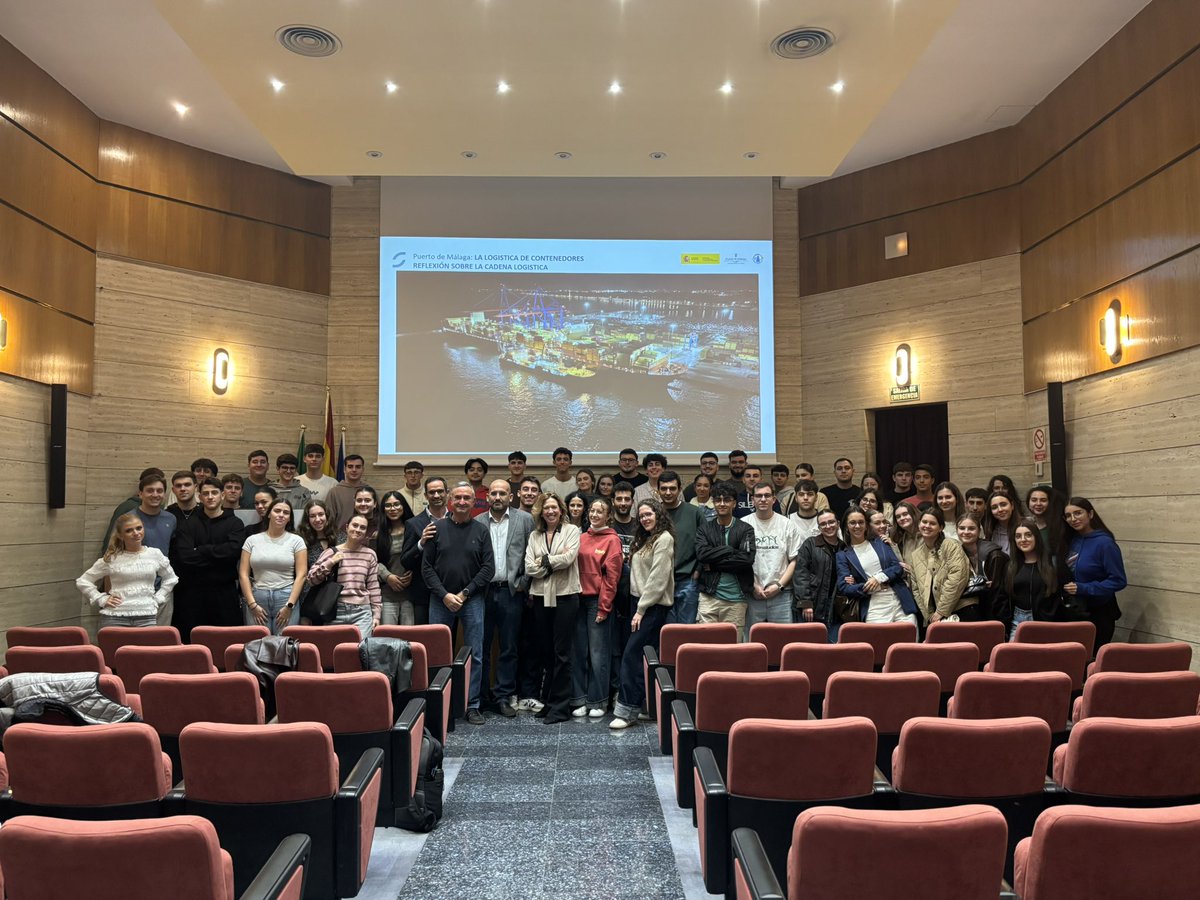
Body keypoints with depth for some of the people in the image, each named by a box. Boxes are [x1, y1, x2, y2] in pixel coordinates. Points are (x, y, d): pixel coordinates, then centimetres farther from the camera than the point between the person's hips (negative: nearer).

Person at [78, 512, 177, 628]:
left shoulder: (155, 554, 7)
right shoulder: (111, 559, 2)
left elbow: (171, 579, 21)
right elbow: (83, 581, 9)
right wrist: (102, 599, 0)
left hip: (147, 617, 1)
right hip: (115, 618, -1)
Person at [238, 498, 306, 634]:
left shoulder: (296, 540, 4)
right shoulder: (252, 540, 8)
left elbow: (301, 575, -1)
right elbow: (243, 574, 5)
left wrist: (289, 606, -8)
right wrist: (252, 604, -3)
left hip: (286, 597, -1)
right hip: (257, 597, 1)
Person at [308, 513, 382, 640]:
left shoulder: (370, 554, 6)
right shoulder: (332, 552, 3)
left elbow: (374, 586, 8)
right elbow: (311, 579, 0)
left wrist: (376, 614, 5)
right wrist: (330, 563, -11)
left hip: (362, 612, 0)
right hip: (336, 612, 0)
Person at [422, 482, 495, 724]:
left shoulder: (481, 530, 3)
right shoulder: (437, 528, 3)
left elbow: (488, 567, -1)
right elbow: (427, 567, 1)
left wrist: (465, 593, -9)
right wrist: (445, 595, -9)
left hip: (472, 600, 0)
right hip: (441, 599, 0)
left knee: (475, 655, 2)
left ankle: (472, 705, 11)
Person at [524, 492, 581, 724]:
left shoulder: (571, 531, 1)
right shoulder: (534, 535, 10)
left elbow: (568, 558, -14)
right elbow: (529, 567, -1)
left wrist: (543, 561, -6)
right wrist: (555, 562, -10)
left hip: (565, 596, -4)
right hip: (542, 597, 4)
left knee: (562, 652, -1)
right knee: (547, 651, 11)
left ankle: (561, 706, 5)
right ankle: (550, 701, 22)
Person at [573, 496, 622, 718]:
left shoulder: (612, 540, -2)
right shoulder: (582, 538, 12)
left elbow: (612, 576, -6)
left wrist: (604, 607, -9)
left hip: (598, 601, -5)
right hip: (579, 599, 5)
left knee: (598, 653, -1)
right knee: (579, 651, 6)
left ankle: (597, 701, 10)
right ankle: (580, 699, 15)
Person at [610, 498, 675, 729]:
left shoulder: (664, 539, -10)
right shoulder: (645, 539, 19)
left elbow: (658, 578, -16)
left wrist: (641, 610, -16)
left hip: (655, 606, -9)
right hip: (642, 603, 9)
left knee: (632, 654, -11)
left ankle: (627, 710, -8)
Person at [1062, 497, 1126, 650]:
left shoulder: (1104, 543, -16)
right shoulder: (1072, 540, 3)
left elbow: (1118, 581, -19)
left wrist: (1083, 589, -23)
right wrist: (1066, 588, -3)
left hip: (1098, 614, -6)